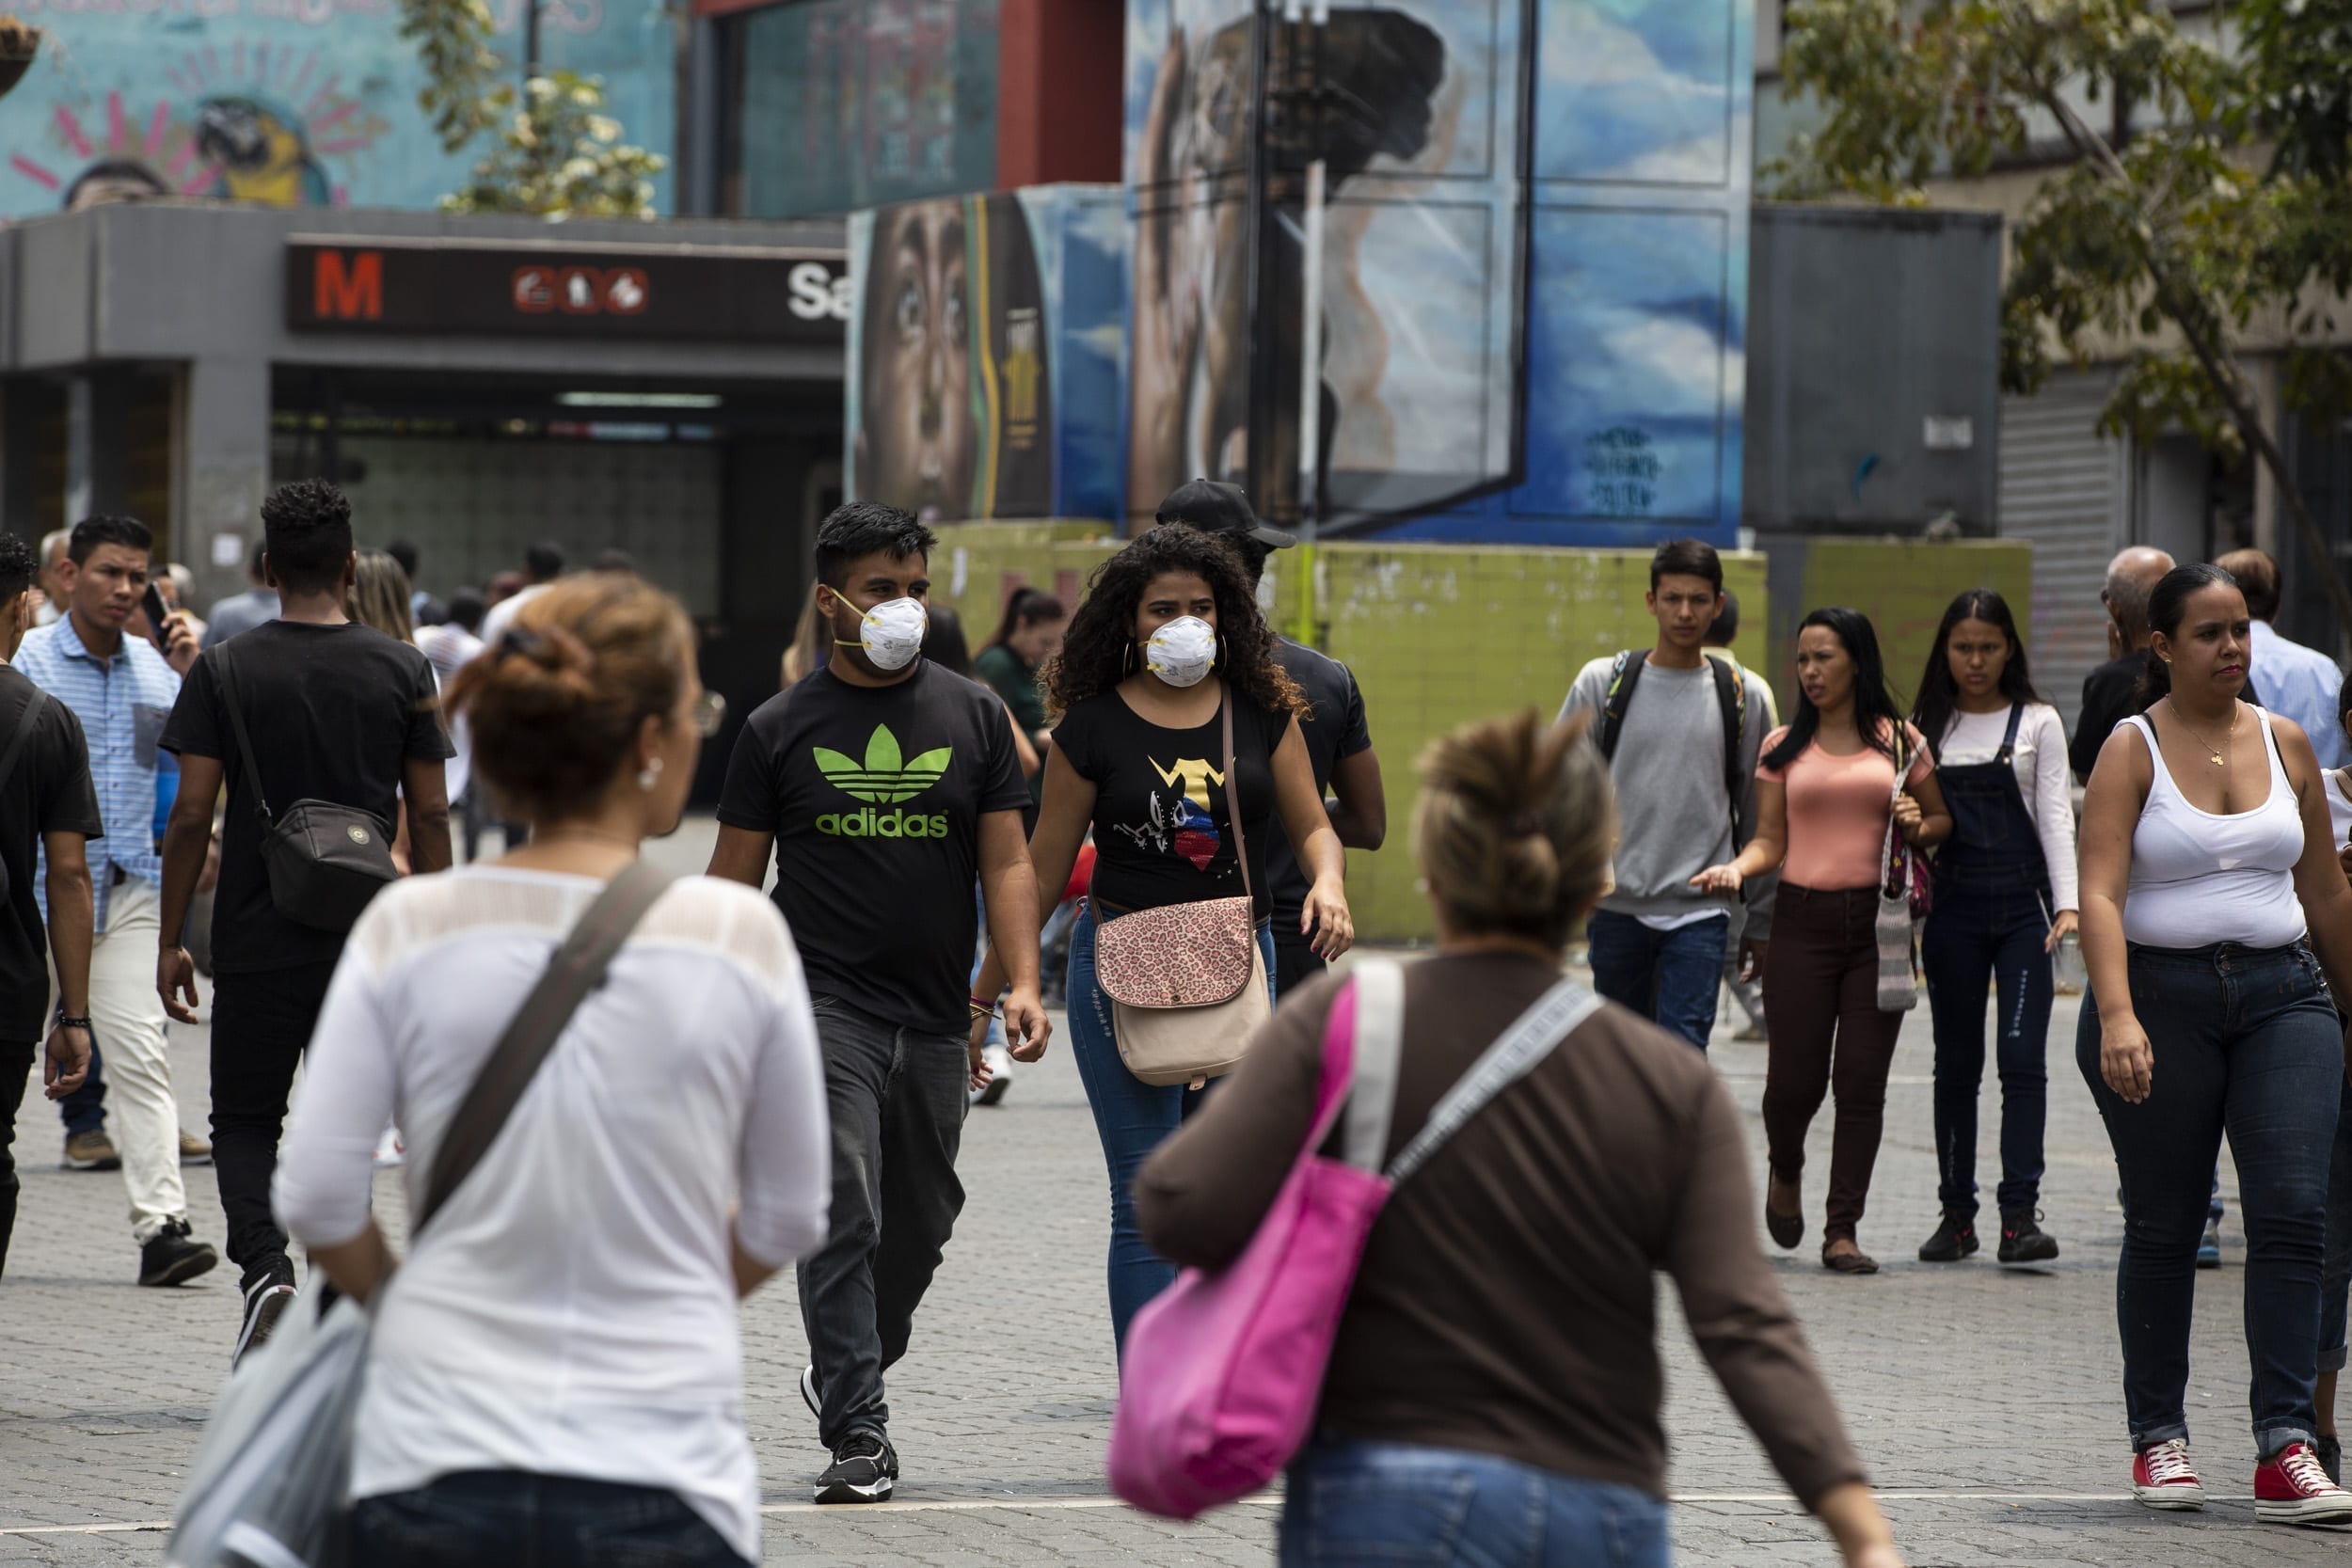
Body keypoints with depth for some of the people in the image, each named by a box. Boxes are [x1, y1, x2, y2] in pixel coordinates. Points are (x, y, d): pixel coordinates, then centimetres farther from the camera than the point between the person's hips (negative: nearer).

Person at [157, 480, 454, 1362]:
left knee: (244, 1121, 10)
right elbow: (430, 816, 1)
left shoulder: (225, 671, -5)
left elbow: (192, 815, -6)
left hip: (257, 944, -1)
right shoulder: (402, 671, 0)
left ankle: (265, 1270, -16)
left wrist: (171, 942, 1)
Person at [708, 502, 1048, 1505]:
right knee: (844, 1215, -14)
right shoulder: (781, 730, 2)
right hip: (824, 1006, -3)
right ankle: (858, 1434, -13)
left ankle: (844, 1373, 37)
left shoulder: (974, 716, 7)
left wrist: (1023, 984, -8)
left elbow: (1007, 862, 5)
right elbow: (733, 886, 5)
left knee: (918, 1224, 13)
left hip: (936, 1018, 3)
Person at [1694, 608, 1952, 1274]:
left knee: (1861, 1079, -4)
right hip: (1804, 923, 0)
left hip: (1878, 920, 0)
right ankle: (1784, 1172, 29)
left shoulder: (1900, 742, 8)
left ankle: (1843, 1230, 2)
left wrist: (1917, 827, -6)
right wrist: (1737, 869, -13)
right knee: (1794, 1077, -5)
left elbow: (1944, 821, 16)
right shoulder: (1783, 747, 9)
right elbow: (1771, 841, 7)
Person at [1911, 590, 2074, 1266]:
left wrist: (2067, 902, -11)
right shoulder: (1927, 727, 11)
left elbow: (2054, 815, 0)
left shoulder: (2038, 722, 6)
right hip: (1953, 905, 2)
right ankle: (1956, 1214, 10)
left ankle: (2021, 1213, -16)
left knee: (2022, 1056, -12)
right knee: (1956, 1063, 5)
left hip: (2022, 902, -2)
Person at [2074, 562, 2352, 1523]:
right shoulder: (2132, 751, -3)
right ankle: (2157, 1436, 18)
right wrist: (2117, 1016, -27)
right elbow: (2100, 892, -14)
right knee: (2163, 1226, 5)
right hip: (2160, 994, -3)